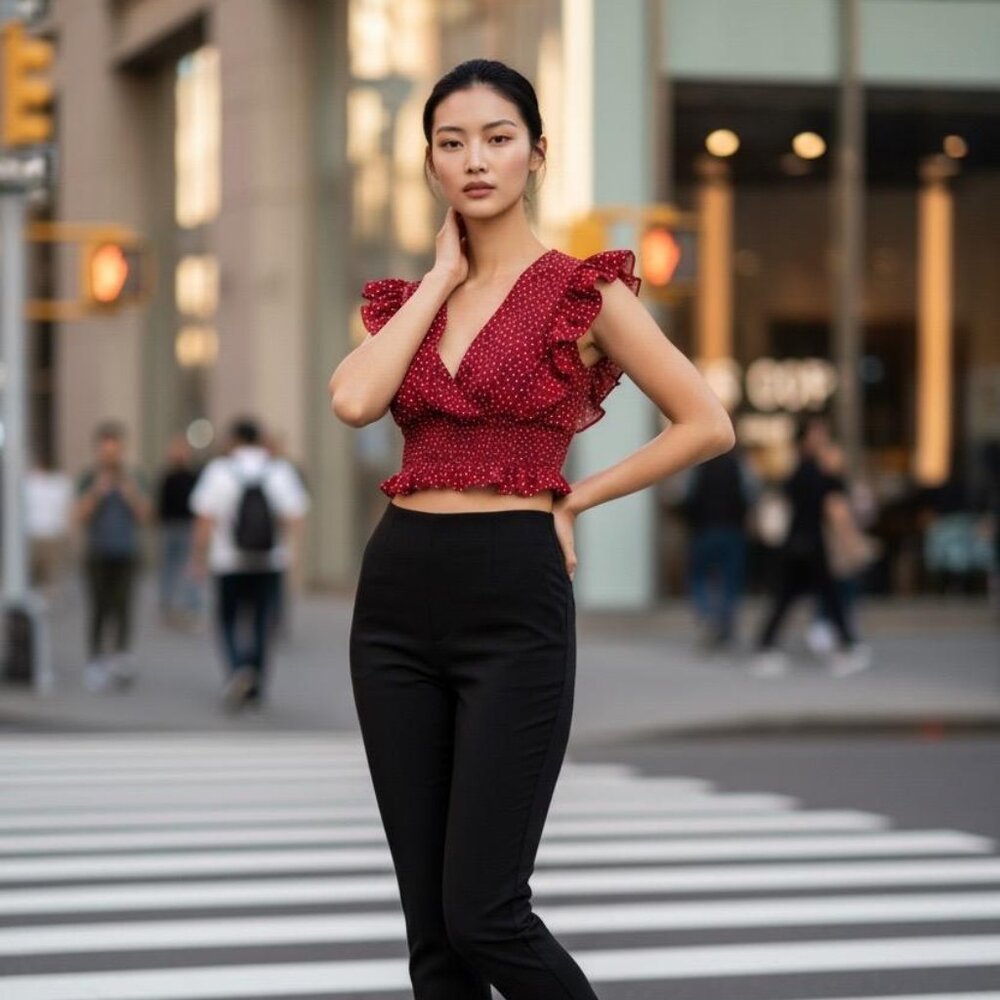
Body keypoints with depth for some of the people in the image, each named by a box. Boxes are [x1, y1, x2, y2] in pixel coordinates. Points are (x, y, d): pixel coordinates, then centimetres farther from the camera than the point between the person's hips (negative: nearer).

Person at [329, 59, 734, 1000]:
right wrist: (442, 275, -1)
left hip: (512, 600, -5)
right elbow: (354, 401, -8)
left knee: (484, 914, -9)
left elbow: (707, 424, -2)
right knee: (428, 921, 6)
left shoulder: (583, 289, -1)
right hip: (397, 597, 5)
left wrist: (572, 496, 0)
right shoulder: (407, 297, 12)